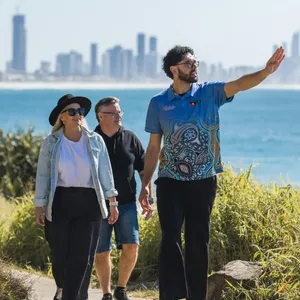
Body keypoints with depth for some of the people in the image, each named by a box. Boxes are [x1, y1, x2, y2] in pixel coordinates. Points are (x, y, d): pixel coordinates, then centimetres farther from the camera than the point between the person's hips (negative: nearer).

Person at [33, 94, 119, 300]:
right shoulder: (51, 143, 1)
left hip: (88, 202, 1)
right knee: (60, 254, 3)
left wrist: (112, 201, 2)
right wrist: (39, 206, 0)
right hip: (60, 203, -1)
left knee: (82, 257, -5)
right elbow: (43, 176, 4)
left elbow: (105, 173, 6)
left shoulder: (95, 141, 4)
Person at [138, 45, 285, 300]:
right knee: (170, 239, -10)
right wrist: (145, 185, 2)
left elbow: (240, 84, -17)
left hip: (204, 182, 1)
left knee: (199, 241, 5)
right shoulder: (158, 104, 1)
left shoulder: (210, 93, 0)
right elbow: (154, 147, 6)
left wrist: (266, 71, -35)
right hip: (171, 181, -1)